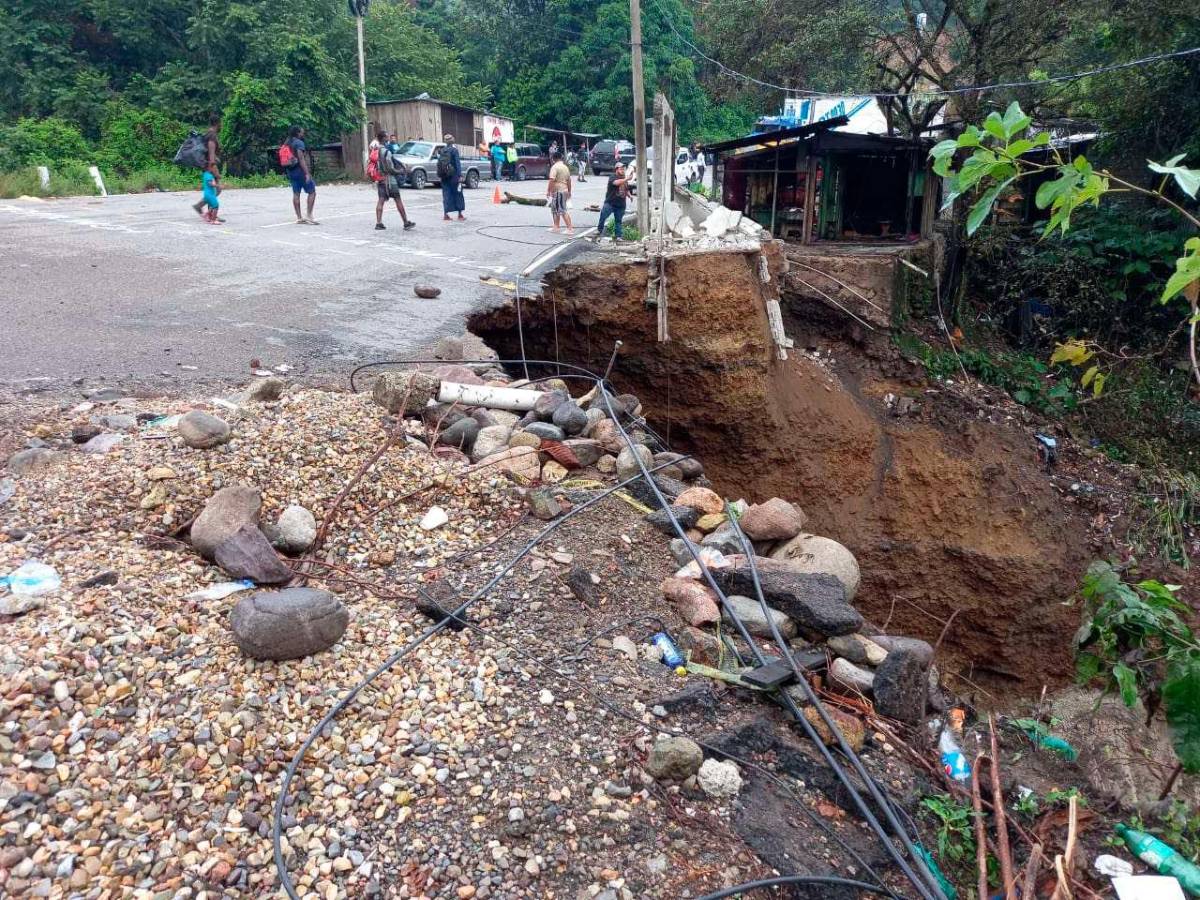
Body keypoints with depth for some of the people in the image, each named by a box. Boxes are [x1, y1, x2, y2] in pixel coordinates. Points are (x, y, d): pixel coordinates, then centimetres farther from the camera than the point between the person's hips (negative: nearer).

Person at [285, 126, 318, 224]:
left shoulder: (288, 143, 15)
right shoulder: (299, 143, -11)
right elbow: (301, 158, -20)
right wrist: (307, 173, -23)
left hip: (291, 172, 9)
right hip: (300, 171, -8)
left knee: (296, 193, 7)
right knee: (312, 192, -2)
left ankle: (299, 218, 6)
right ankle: (309, 216, -9)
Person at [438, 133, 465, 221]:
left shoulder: (442, 150, 8)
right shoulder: (454, 150, -7)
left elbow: (439, 163, 9)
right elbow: (458, 163, -12)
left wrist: (439, 176, 13)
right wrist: (460, 175, -13)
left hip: (444, 176, 5)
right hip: (453, 175, -5)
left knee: (446, 194, 7)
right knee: (458, 194, 5)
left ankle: (445, 214, 3)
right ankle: (460, 215, 6)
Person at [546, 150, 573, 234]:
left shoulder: (555, 167, -13)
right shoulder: (565, 167, 12)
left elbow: (552, 180, -22)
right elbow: (569, 180, 17)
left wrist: (548, 191, -18)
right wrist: (569, 192, 25)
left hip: (557, 191, -9)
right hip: (564, 191, 9)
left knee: (563, 211, -7)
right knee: (555, 209, 19)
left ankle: (570, 228, -8)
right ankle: (556, 227, 24)